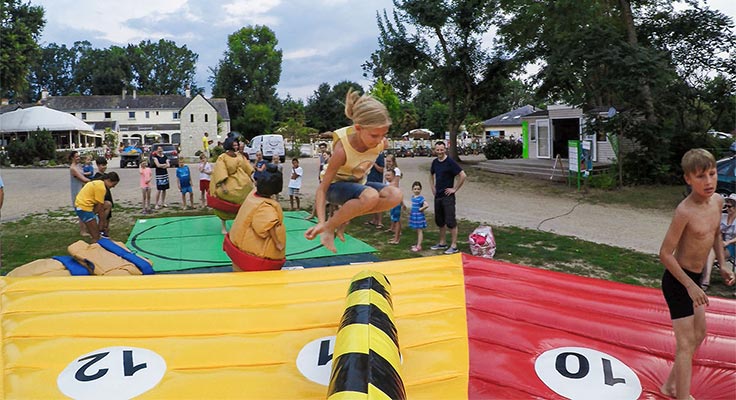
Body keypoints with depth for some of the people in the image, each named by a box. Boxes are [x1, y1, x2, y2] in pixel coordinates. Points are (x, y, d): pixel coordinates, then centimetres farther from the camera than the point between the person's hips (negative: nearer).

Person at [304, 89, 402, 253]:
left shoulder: (382, 142, -18)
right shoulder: (342, 148, -33)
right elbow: (322, 187, -28)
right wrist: (321, 222, -38)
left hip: (358, 184, 6)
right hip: (335, 186, -6)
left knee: (395, 195, -23)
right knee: (370, 196, -38)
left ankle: (344, 217, -7)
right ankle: (329, 227, -15)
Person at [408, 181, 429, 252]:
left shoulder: (421, 198, -18)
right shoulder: (413, 197, 7)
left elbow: (427, 205, -30)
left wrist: (421, 209, -17)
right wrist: (411, 212, 12)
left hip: (419, 216, -8)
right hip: (414, 216, 8)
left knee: (419, 231, -3)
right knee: (417, 231, 16)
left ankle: (419, 246, -1)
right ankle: (418, 244, 26)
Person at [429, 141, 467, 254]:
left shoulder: (450, 162, -13)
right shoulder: (435, 162, 8)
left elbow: (462, 175, -17)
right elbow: (431, 175, 27)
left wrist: (455, 189, -14)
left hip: (448, 197, -7)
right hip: (438, 196, 7)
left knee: (450, 221, -6)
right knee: (440, 221, 15)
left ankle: (454, 246, 0)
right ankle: (442, 243, 27)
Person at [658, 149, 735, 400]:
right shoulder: (685, 211, -26)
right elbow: (665, 253, -23)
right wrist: (690, 285, -22)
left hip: (694, 278, 9)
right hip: (678, 281, -9)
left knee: (699, 335, 21)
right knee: (686, 344, -5)